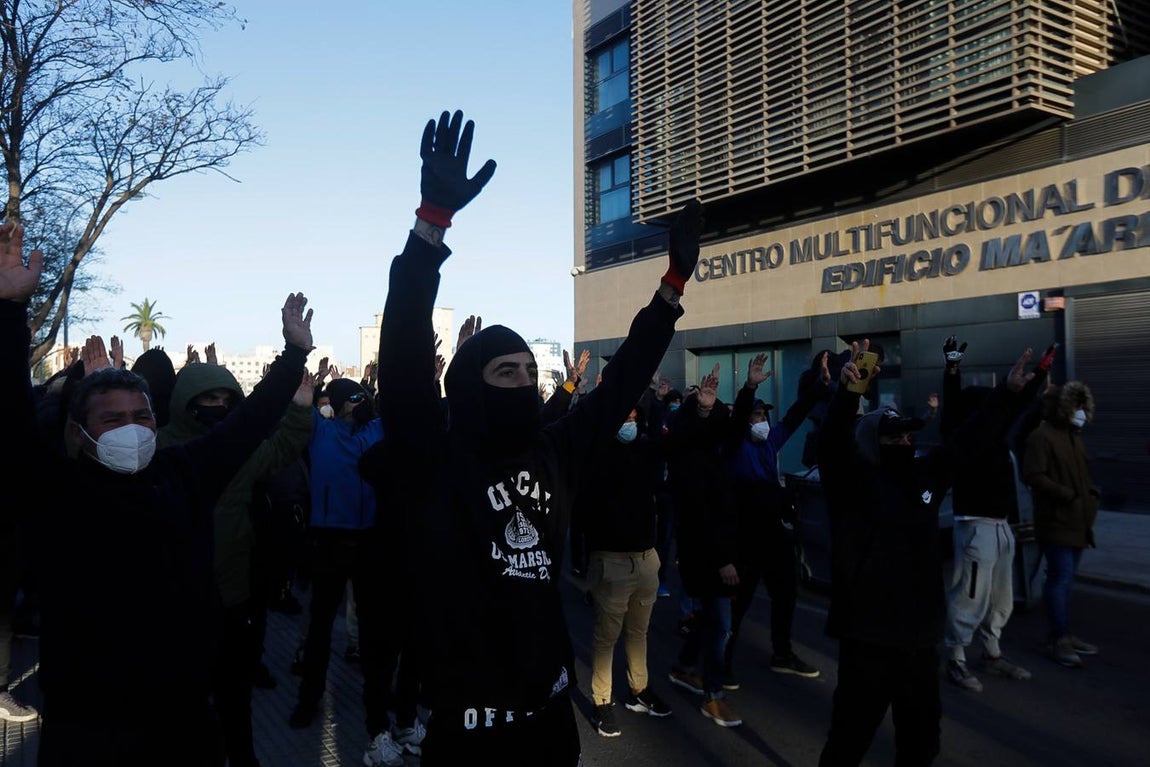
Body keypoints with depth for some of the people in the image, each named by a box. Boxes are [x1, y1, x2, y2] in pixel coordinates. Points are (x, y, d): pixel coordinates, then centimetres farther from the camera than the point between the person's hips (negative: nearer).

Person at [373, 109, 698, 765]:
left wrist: (674, 283, 5)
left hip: (551, 709, 5)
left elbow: (623, 381, 6)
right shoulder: (437, 462, -13)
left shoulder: (556, 454, 1)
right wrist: (435, 217, -33)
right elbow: (406, 359, -25)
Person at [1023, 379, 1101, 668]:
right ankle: (1059, 639, 0)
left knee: (1064, 577, 12)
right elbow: (1033, 476, -20)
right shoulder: (1041, 436, -13)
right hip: (1056, 521, -9)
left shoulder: (1074, 436, 17)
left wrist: (1091, 490, 9)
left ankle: (1063, 634, 20)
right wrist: (1068, 495, -19)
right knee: (1061, 577, -7)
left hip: (1076, 520, 9)